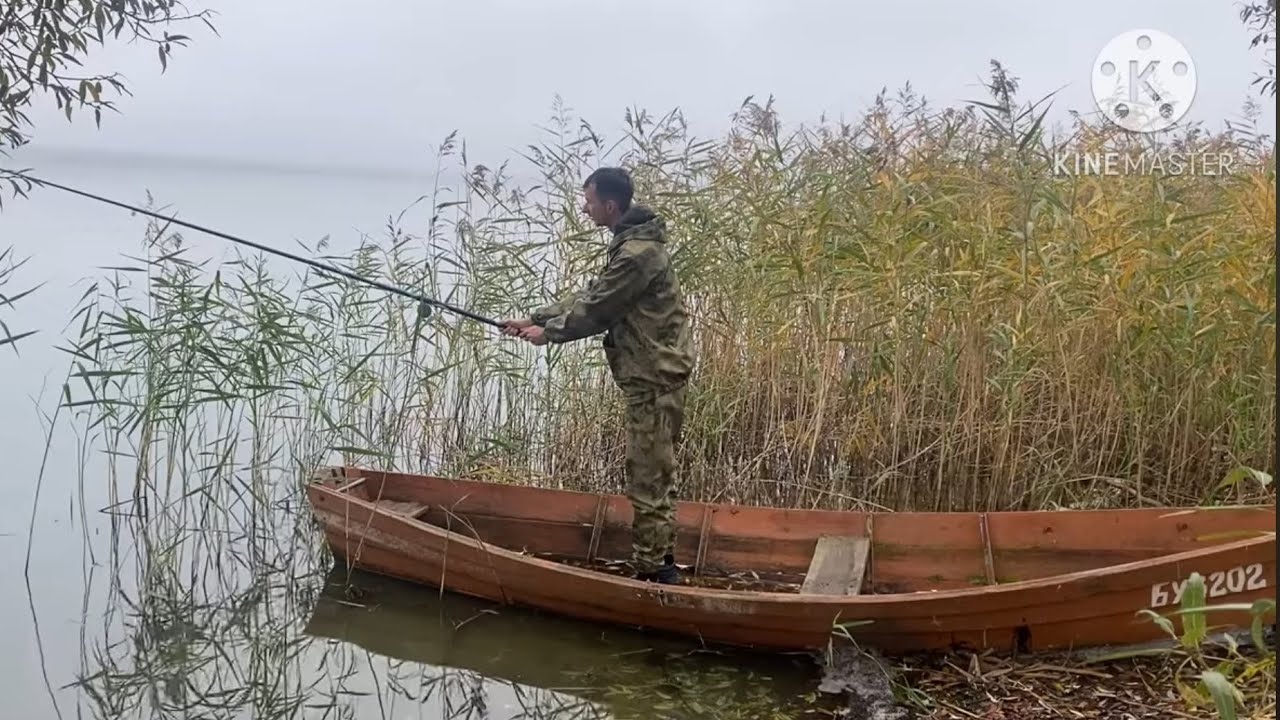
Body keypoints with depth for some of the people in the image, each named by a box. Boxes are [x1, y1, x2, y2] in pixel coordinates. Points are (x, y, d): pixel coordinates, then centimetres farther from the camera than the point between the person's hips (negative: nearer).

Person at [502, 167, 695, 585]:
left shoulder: (638, 254, -20)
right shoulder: (631, 244, 14)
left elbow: (596, 310, -15)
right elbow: (591, 296, 17)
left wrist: (548, 332, 0)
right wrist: (534, 319, 12)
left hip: (653, 379, -11)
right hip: (651, 375, 11)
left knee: (647, 480, -4)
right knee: (655, 475, 16)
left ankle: (652, 571, 4)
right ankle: (660, 564, 25)